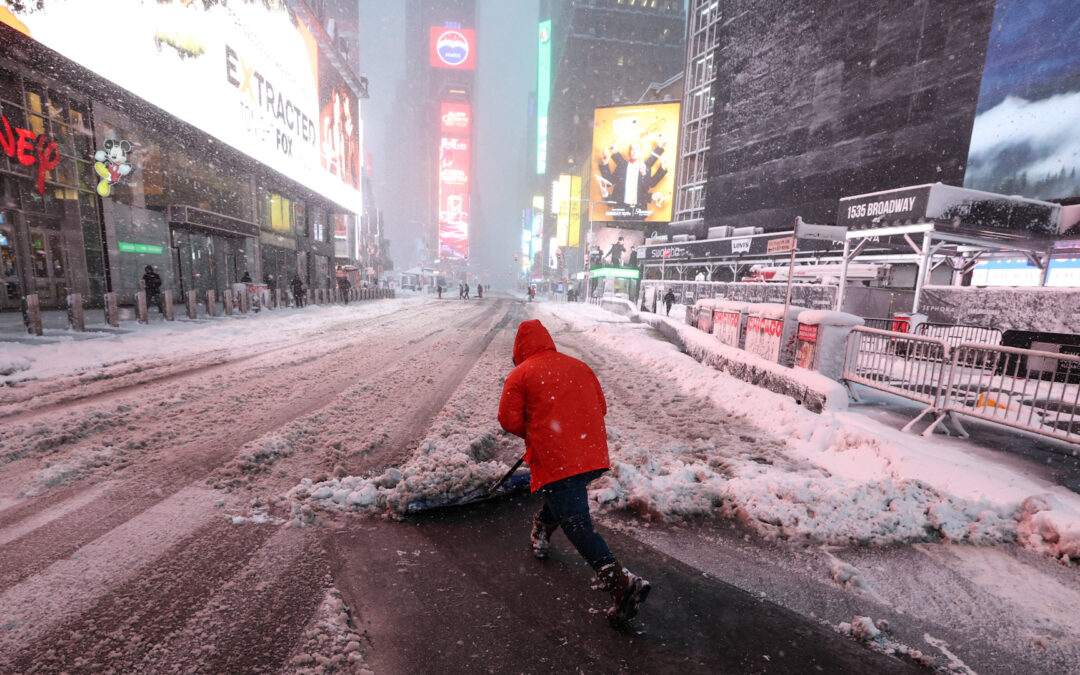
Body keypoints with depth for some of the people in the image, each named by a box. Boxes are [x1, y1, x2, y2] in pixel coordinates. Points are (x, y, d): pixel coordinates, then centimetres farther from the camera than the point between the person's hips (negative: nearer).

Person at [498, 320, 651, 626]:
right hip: (593, 455, 7)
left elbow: (509, 419, -5)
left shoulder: (520, 374, -2)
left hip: (554, 460, -7)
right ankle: (541, 535, 53)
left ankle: (624, 583, -15)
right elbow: (601, 407, 15)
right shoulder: (579, 366, 12)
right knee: (563, 497, 32)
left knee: (576, 524, -4)